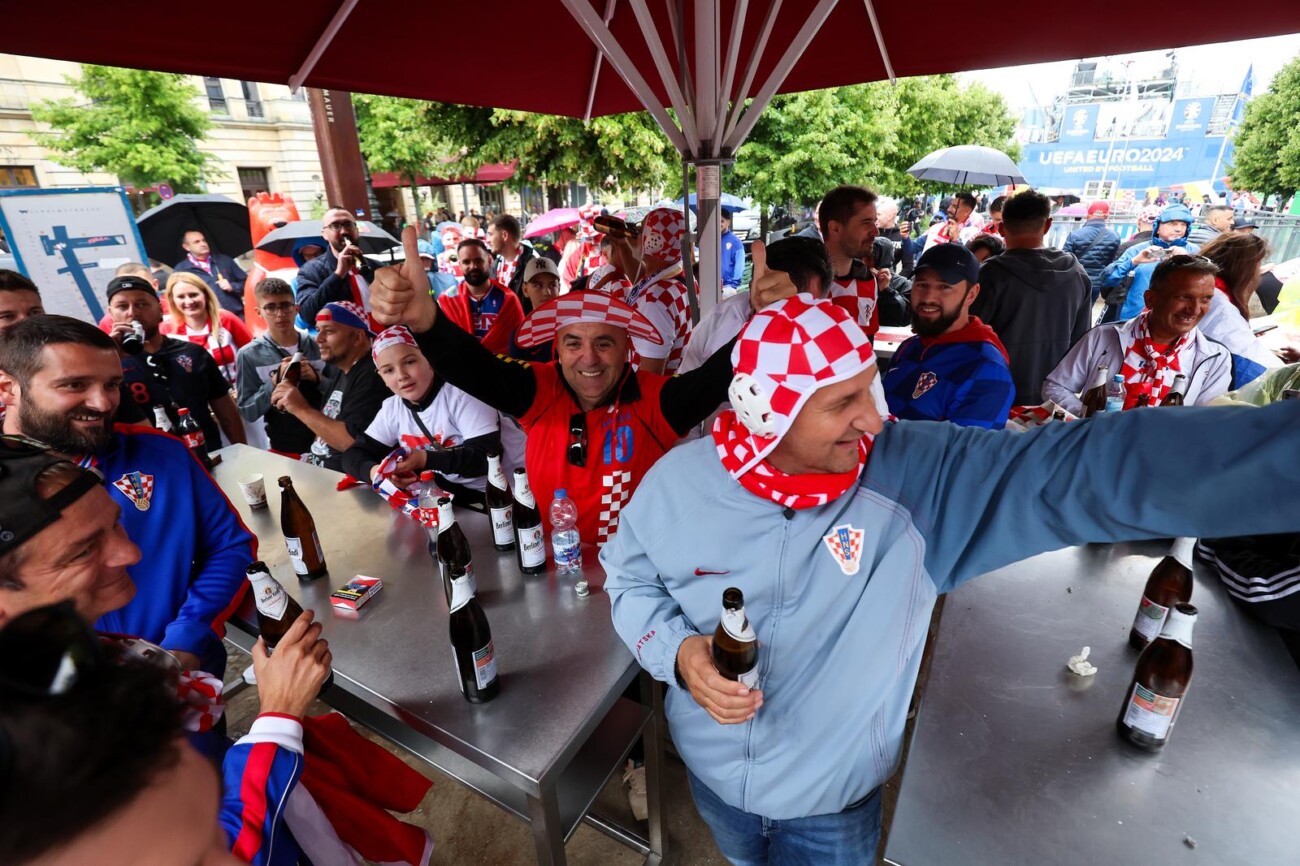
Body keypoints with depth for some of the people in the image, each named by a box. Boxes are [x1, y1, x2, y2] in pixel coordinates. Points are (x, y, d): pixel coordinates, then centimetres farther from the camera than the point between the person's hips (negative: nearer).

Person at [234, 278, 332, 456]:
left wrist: (317, 378, -17)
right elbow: (247, 412, -6)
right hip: (284, 448, -1)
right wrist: (276, 381, -18)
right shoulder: (249, 355, -4)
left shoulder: (318, 346, -3)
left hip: (325, 441, 1)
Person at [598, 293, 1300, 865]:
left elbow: (1089, 465, -33)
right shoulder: (680, 480, -21)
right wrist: (677, 650, -23)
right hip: (712, 770, 2)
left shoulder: (918, 477, -26)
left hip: (835, 799, -1)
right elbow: (629, 579, -6)